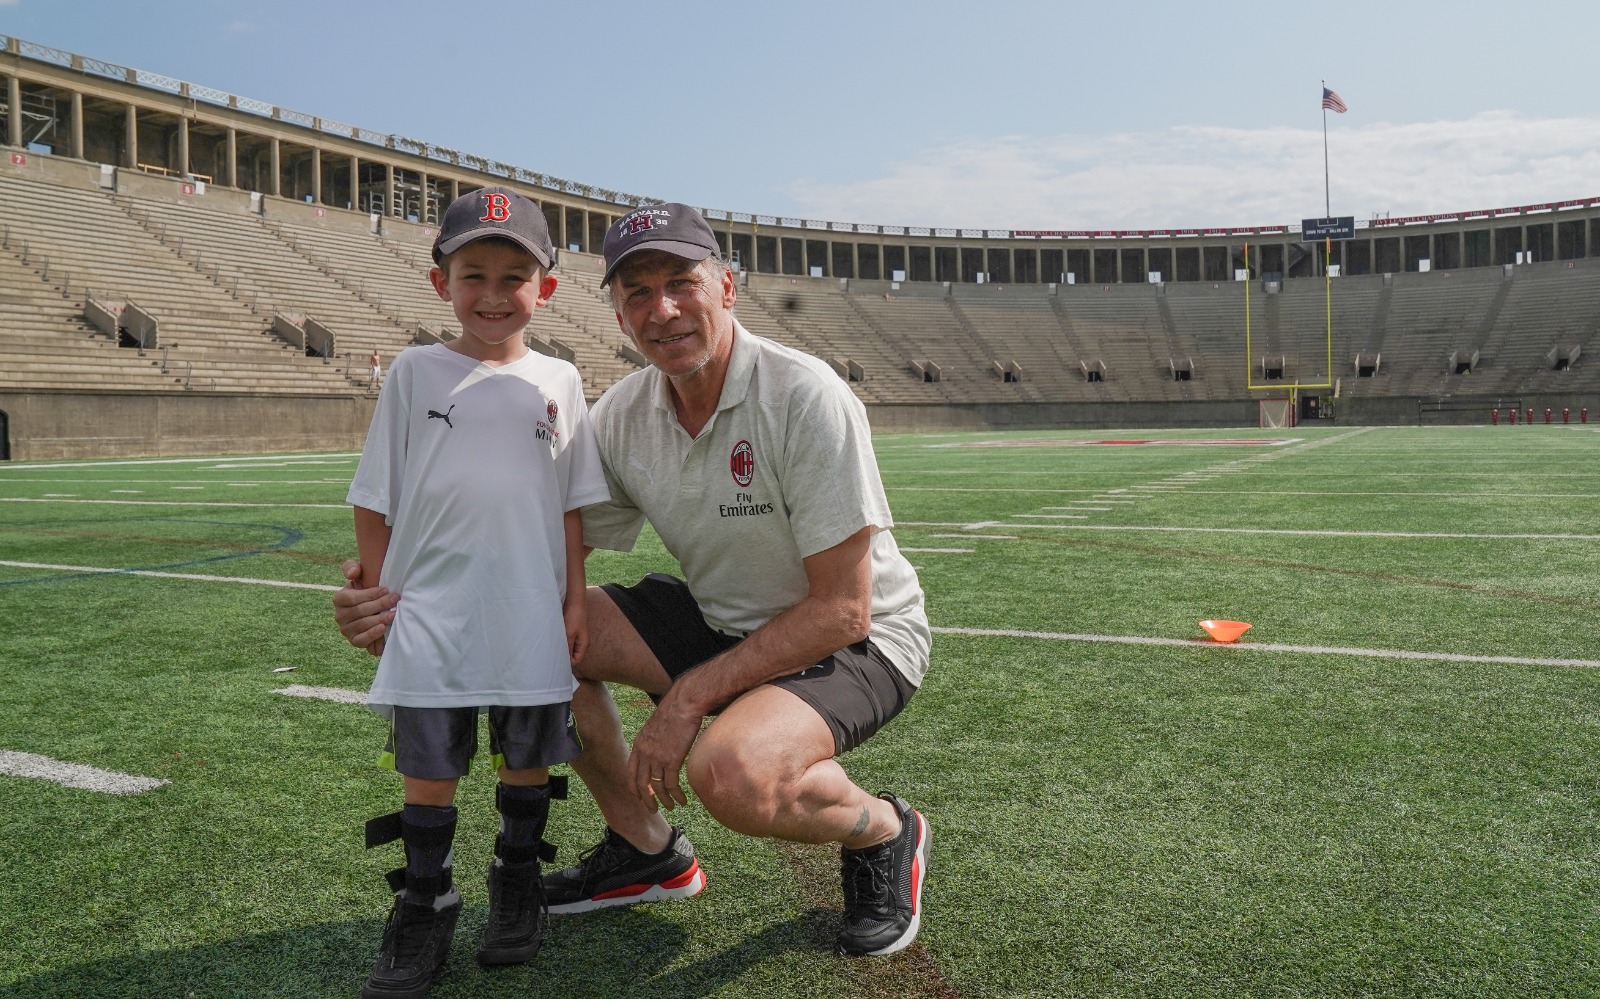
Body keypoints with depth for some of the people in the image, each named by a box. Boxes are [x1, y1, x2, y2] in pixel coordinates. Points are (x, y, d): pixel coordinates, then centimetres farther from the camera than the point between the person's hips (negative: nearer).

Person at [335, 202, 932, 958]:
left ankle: (885, 832, 0)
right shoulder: (622, 415, -6)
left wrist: (688, 697, -25)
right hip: (719, 615, 7)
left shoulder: (807, 398, -25)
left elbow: (841, 611, -24)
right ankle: (646, 850, 10)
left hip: (859, 639, -6)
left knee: (732, 771, -36)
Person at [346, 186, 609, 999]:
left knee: (528, 757, 12)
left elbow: (573, 504, 8)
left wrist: (575, 598, 4)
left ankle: (517, 881, 33)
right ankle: (425, 906, 23)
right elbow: (374, 499, 4)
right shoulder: (415, 372, 1)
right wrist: (376, 596, 1)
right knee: (429, 766, 6)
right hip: (431, 614, -1)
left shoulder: (556, 381, 5)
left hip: (532, 616, 1)